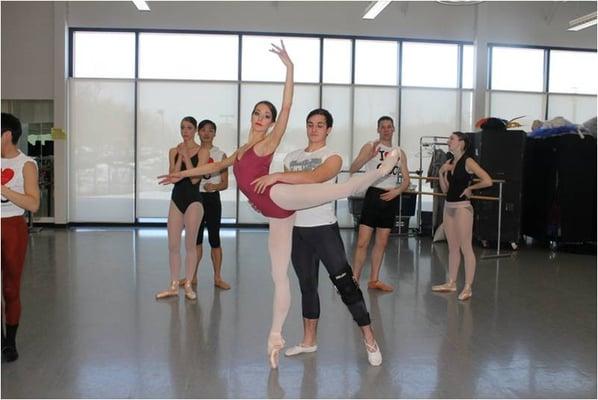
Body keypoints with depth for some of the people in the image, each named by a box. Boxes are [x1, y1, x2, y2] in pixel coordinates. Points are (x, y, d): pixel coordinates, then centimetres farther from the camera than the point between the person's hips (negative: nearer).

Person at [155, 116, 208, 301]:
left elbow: (195, 178, -15)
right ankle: (174, 286, 16)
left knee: (190, 245, 2)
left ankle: (188, 285, 14)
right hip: (176, 199, 4)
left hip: (193, 201, -4)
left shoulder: (202, 152, -4)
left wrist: (186, 155, -14)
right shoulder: (174, 151, 7)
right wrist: (180, 156, -10)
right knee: (173, 245, 6)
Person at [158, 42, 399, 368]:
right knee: (279, 276, 5)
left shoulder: (270, 142, 8)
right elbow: (216, 165, 42)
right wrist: (183, 174, 48)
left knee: (338, 190, -33)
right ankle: (275, 338, 7)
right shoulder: (241, 152, 28)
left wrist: (289, 67, -10)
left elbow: (287, 107, -3)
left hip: (277, 198, -5)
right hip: (276, 215, 5)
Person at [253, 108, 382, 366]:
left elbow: (314, 177, -25)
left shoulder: (333, 158, -5)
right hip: (297, 230, 5)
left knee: (346, 284, -5)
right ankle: (309, 341, 25)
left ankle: (370, 341, 5)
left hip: (324, 229, -5)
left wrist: (276, 176, -28)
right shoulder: (291, 157, 12)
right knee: (307, 286, 14)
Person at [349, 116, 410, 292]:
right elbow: (352, 169, -14)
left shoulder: (400, 153, 12)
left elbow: (406, 180, 11)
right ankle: (354, 280, -3)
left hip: (391, 198, 5)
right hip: (374, 194, -5)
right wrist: (370, 155, -27)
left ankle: (374, 280, 19)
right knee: (363, 242, -8)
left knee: (382, 242, 10)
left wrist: (396, 191, -8)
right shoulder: (370, 146, -1)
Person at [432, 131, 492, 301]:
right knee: (453, 248, 14)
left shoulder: (468, 162, -11)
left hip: (462, 207, -8)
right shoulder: (449, 162, 11)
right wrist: (441, 172, -2)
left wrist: (470, 187, -9)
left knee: (466, 248, -2)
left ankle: (468, 287, 3)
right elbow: (445, 189, 11)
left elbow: (487, 181, -20)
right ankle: (451, 283, 23)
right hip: (448, 207, 8)